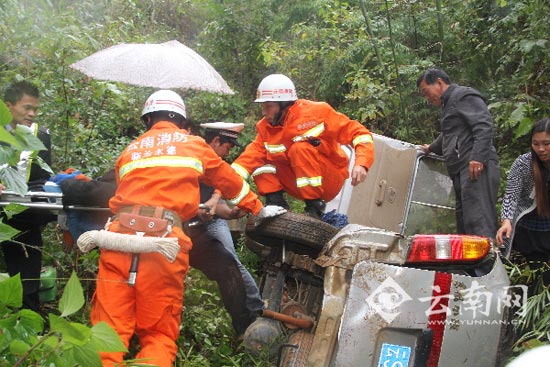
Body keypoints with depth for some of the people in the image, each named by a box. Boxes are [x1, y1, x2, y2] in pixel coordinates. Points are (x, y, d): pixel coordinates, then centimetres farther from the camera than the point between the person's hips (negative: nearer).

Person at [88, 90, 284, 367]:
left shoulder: (129, 151, 27)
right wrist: (258, 209, 48)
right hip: (165, 240, -2)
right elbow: (229, 182, 32)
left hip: (120, 234, 2)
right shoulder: (194, 145, 21)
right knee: (158, 333, 5)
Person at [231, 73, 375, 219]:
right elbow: (250, 156, -12)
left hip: (330, 182, -4)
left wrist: (361, 164, -30)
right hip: (300, 184, 5)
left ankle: (315, 206, -26)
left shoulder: (317, 112, -15)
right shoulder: (266, 127, -1)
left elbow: (357, 132, -16)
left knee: (300, 148, -29)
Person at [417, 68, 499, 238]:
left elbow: (484, 125, -15)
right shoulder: (449, 103, 29)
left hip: (475, 167, -10)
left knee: (478, 221, -18)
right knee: (463, 222, 5)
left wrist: (477, 157, -25)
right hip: (461, 170, 10)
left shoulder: (464, 95, -1)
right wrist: (432, 148, 58)